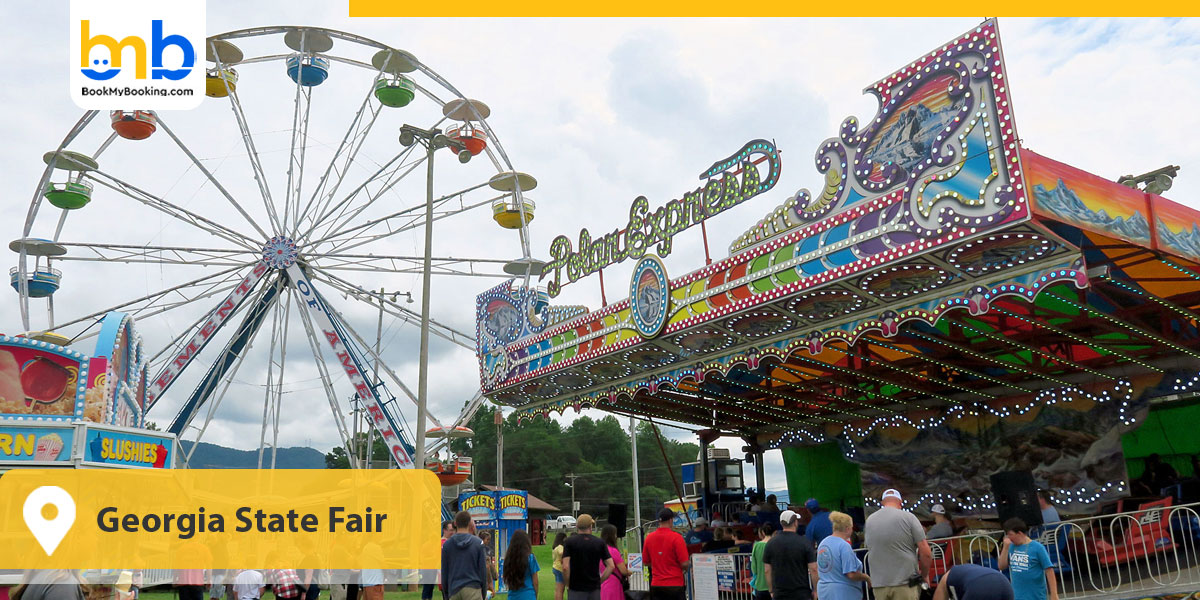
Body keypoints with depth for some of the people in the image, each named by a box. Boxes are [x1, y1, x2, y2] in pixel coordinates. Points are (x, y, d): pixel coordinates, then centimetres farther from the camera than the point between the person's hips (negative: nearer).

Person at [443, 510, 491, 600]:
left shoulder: (447, 544, 2)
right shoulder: (478, 543, -1)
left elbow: (444, 572, 6)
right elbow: (483, 570, 1)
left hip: (453, 590, 2)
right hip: (473, 589, -2)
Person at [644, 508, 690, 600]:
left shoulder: (649, 538, 1)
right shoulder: (676, 537, -13)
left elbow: (646, 562, 10)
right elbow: (684, 564, -14)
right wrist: (689, 564, 8)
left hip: (655, 585, 4)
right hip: (675, 585, -4)